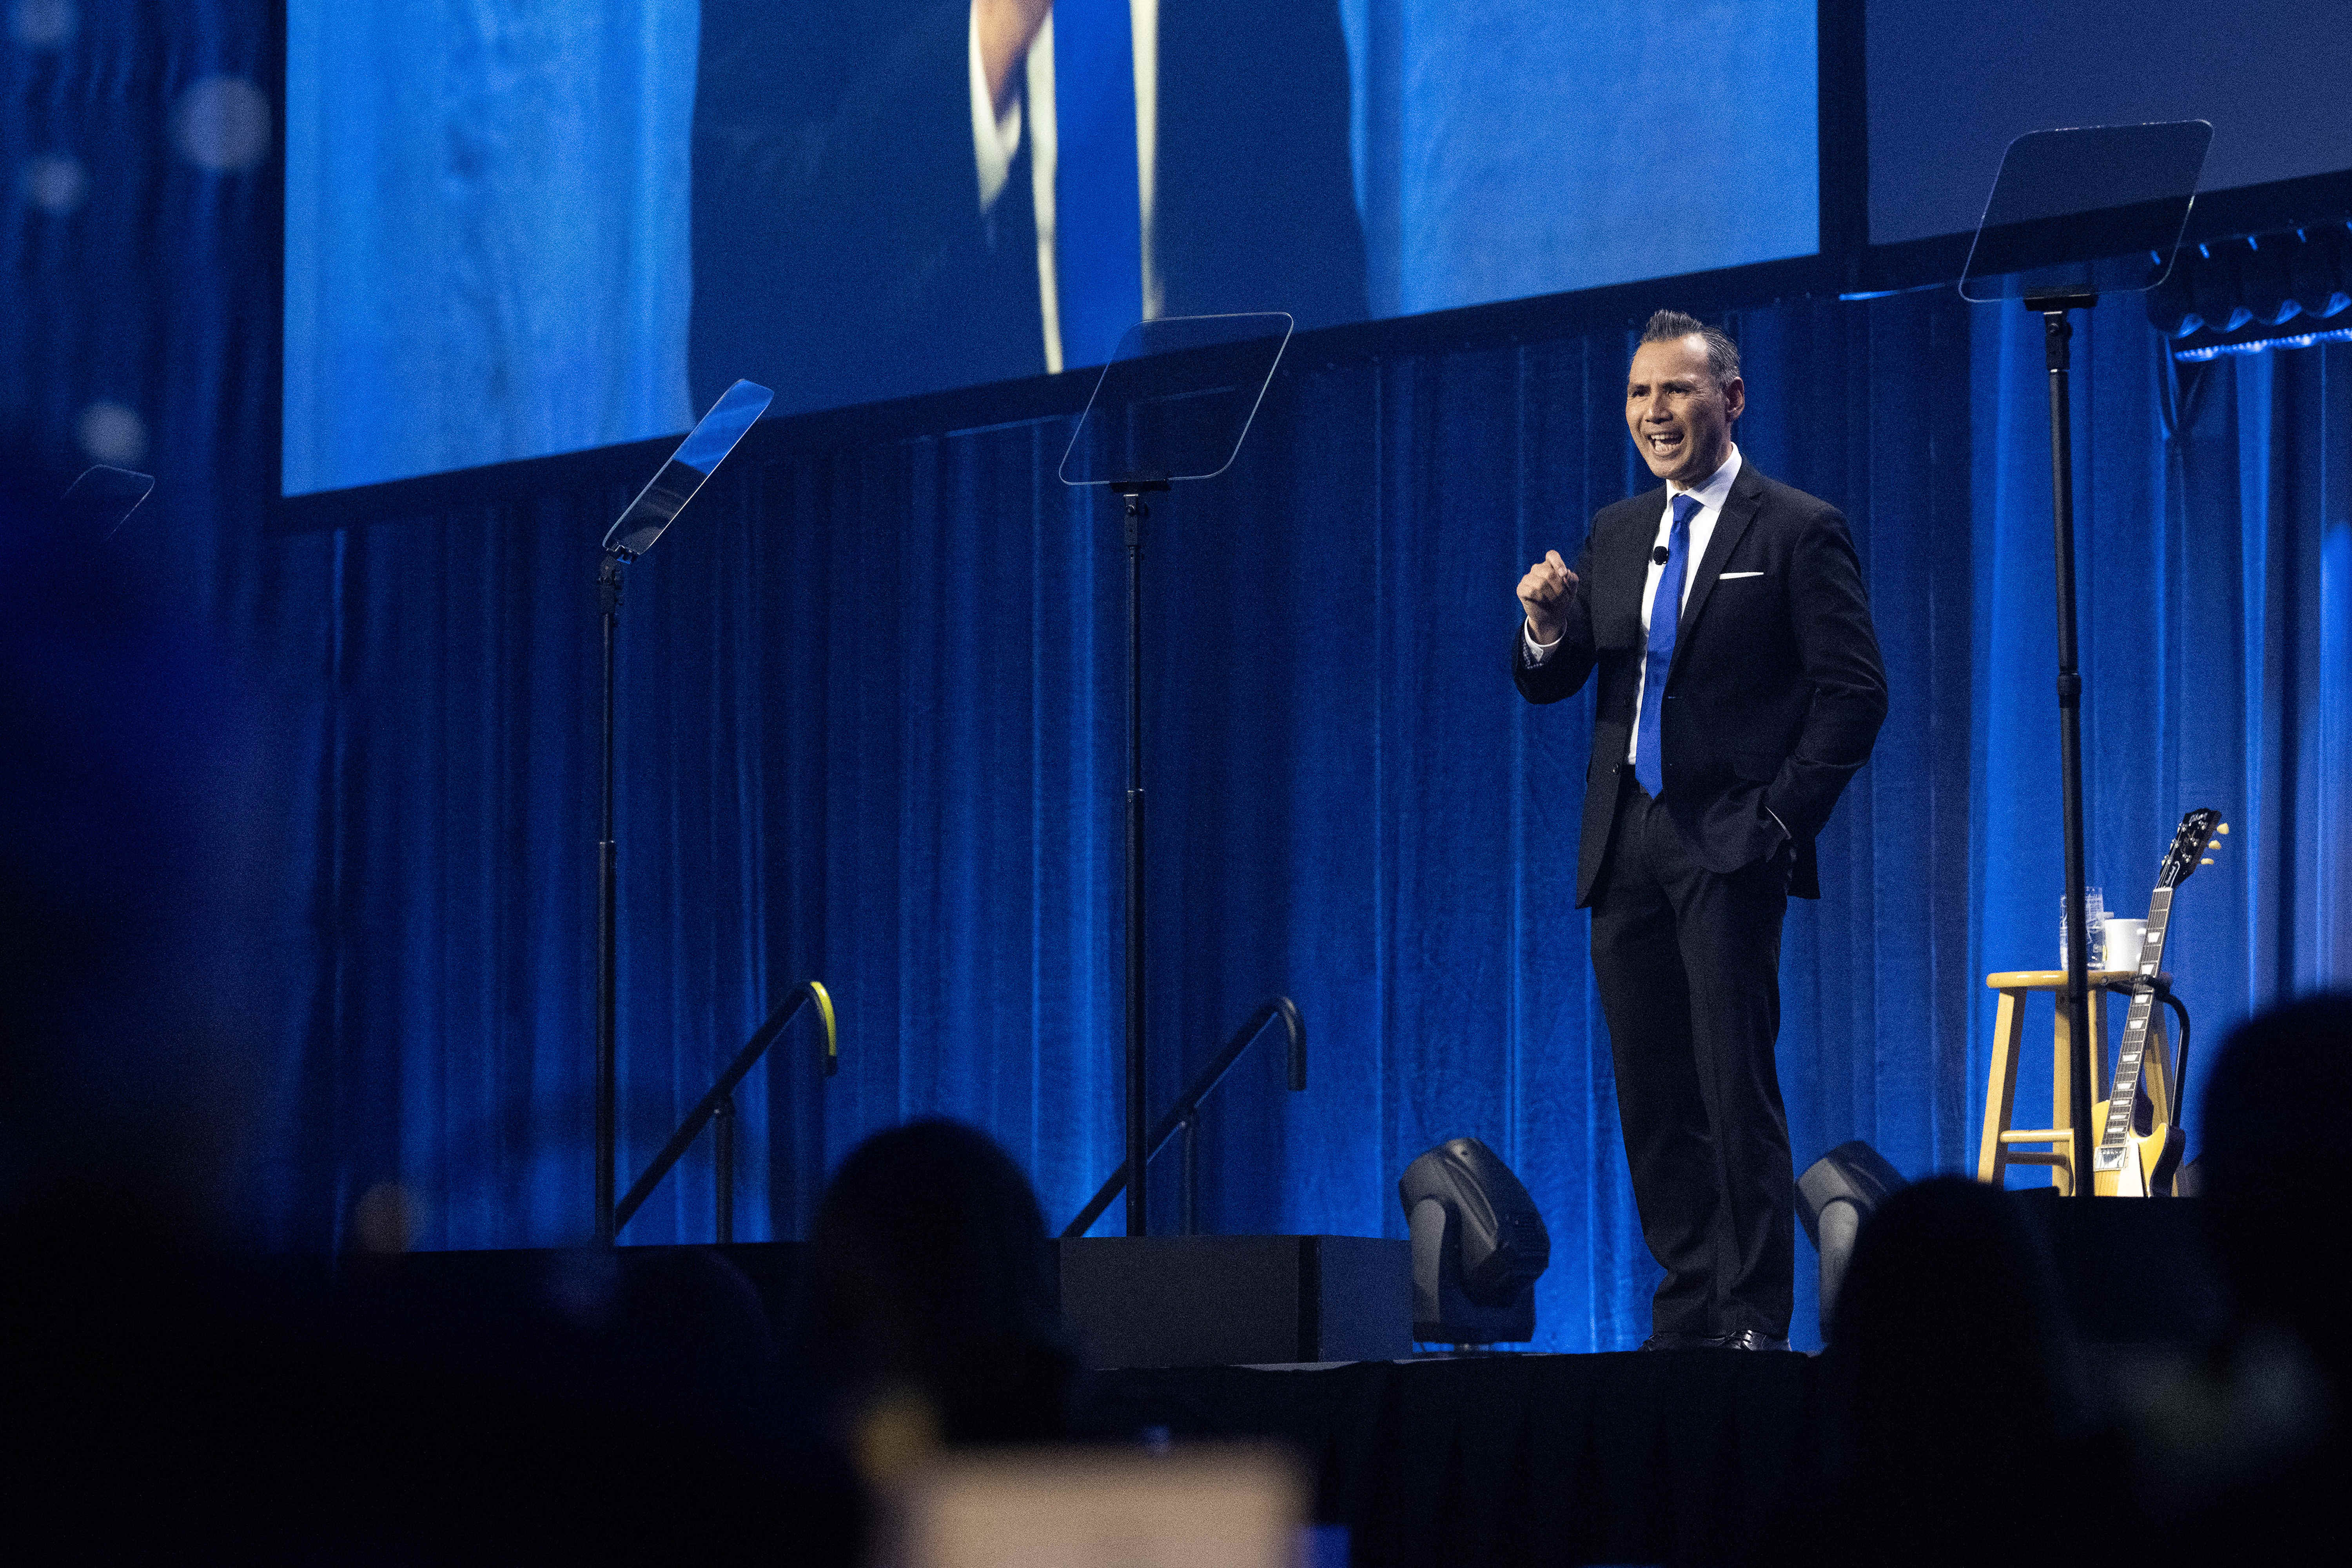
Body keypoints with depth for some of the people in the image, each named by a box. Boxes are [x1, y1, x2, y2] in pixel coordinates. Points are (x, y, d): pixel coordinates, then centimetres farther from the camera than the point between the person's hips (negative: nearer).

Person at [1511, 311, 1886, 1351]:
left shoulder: (1798, 532, -1)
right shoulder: (1614, 536, 16)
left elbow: (1854, 692, -5)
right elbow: (1548, 685, 14)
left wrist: (1781, 817, -12)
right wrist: (1548, 628, -8)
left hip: (1727, 845, -6)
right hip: (1624, 844, 6)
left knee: (1736, 1087, -10)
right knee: (1652, 1096, 6)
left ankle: (1754, 1324, -8)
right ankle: (1688, 1316, 12)